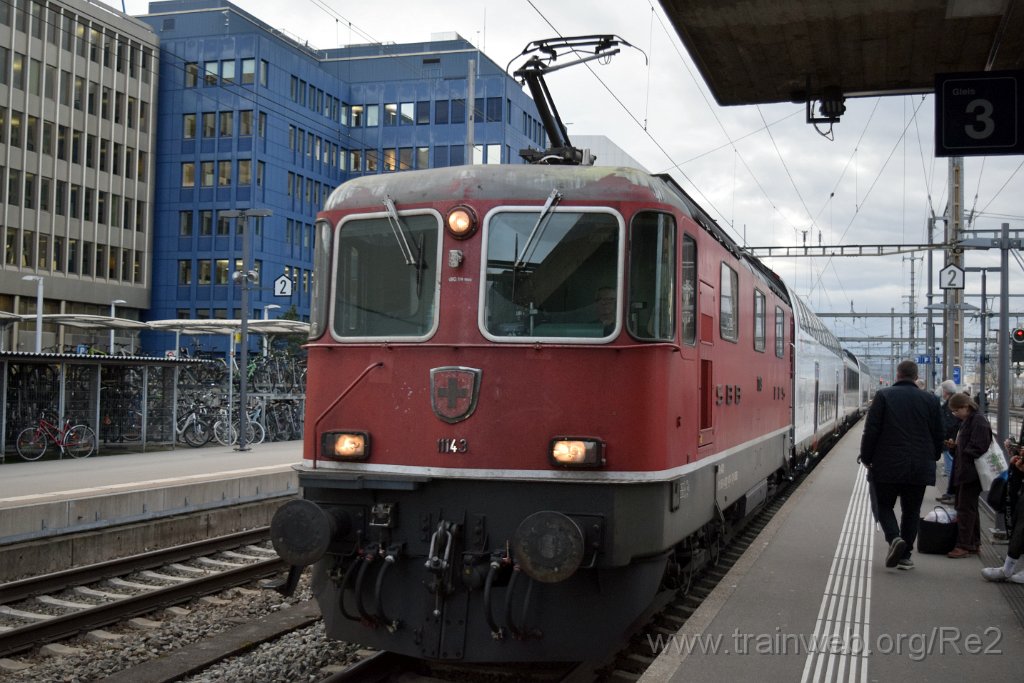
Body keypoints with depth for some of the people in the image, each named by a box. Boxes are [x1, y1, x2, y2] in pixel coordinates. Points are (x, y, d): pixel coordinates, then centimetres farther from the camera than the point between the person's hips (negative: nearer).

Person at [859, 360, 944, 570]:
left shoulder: (883, 396, -4)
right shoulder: (930, 399, 4)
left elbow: (871, 430, -7)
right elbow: (938, 434, 7)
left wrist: (866, 458, 3)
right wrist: (932, 458, 21)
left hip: (887, 466, -2)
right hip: (920, 467, 2)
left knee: (884, 505, 11)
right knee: (911, 511, 12)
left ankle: (894, 538, -14)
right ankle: (905, 555, 12)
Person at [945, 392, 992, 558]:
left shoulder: (979, 421, -16)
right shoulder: (968, 420, 15)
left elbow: (978, 448, -22)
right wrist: (955, 445, 9)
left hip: (971, 473, -10)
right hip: (965, 471, 10)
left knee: (965, 508, -6)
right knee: (969, 508, 15)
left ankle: (964, 545, -1)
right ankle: (973, 543, 23)